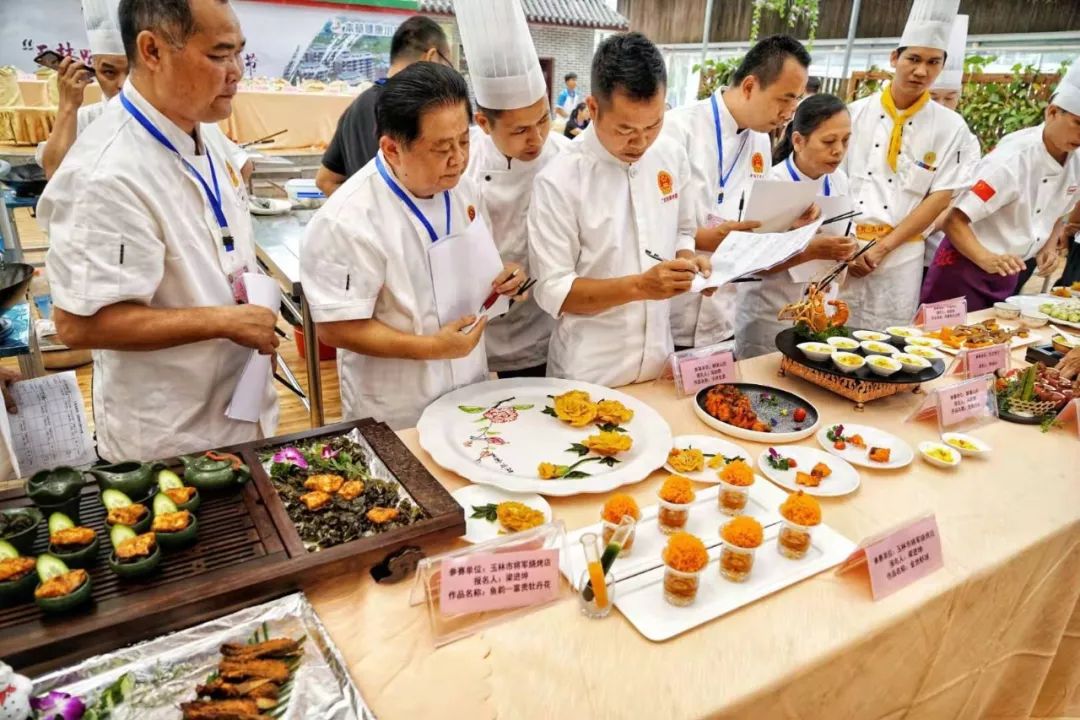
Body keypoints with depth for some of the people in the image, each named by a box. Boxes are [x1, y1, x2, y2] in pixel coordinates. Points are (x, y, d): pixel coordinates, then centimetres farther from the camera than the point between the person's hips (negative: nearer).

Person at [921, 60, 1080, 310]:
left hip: (1005, 273, 8)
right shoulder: (1013, 160, -22)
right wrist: (985, 258, -37)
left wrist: (1050, 246, 1)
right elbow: (954, 221, -24)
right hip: (966, 266, -7)